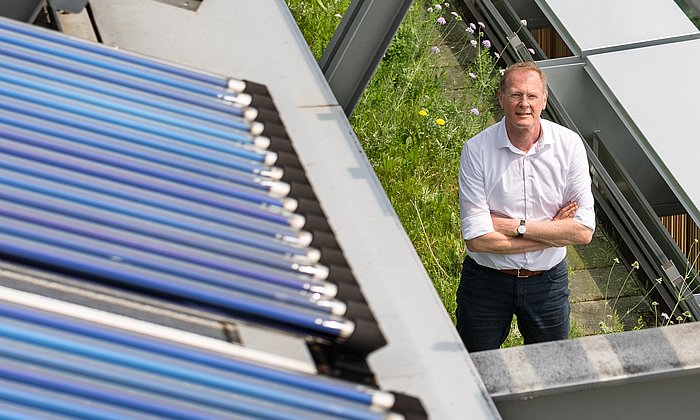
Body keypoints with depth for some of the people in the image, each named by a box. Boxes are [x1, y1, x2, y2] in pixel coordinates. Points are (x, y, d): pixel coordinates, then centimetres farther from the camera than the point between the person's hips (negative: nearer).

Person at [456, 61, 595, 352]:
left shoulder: (568, 145, -11)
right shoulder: (476, 150, -18)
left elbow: (584, 231, -14)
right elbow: (477, 239, -23)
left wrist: (516, 226, -20)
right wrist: (552, 231, -19)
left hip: (547, 282, 2)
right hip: (486, 281, -2)